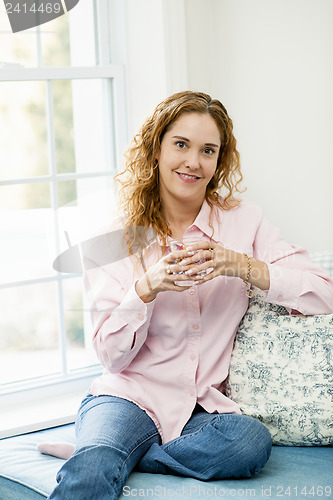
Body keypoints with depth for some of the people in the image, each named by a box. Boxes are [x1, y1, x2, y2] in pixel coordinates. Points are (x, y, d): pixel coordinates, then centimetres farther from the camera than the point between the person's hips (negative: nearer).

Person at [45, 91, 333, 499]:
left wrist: (242, 266, -18)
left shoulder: (241, 219, 5)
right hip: (130, 395, -4)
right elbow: (112, 356, -3)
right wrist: (147, 287, -20)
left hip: (205, 408, 5)